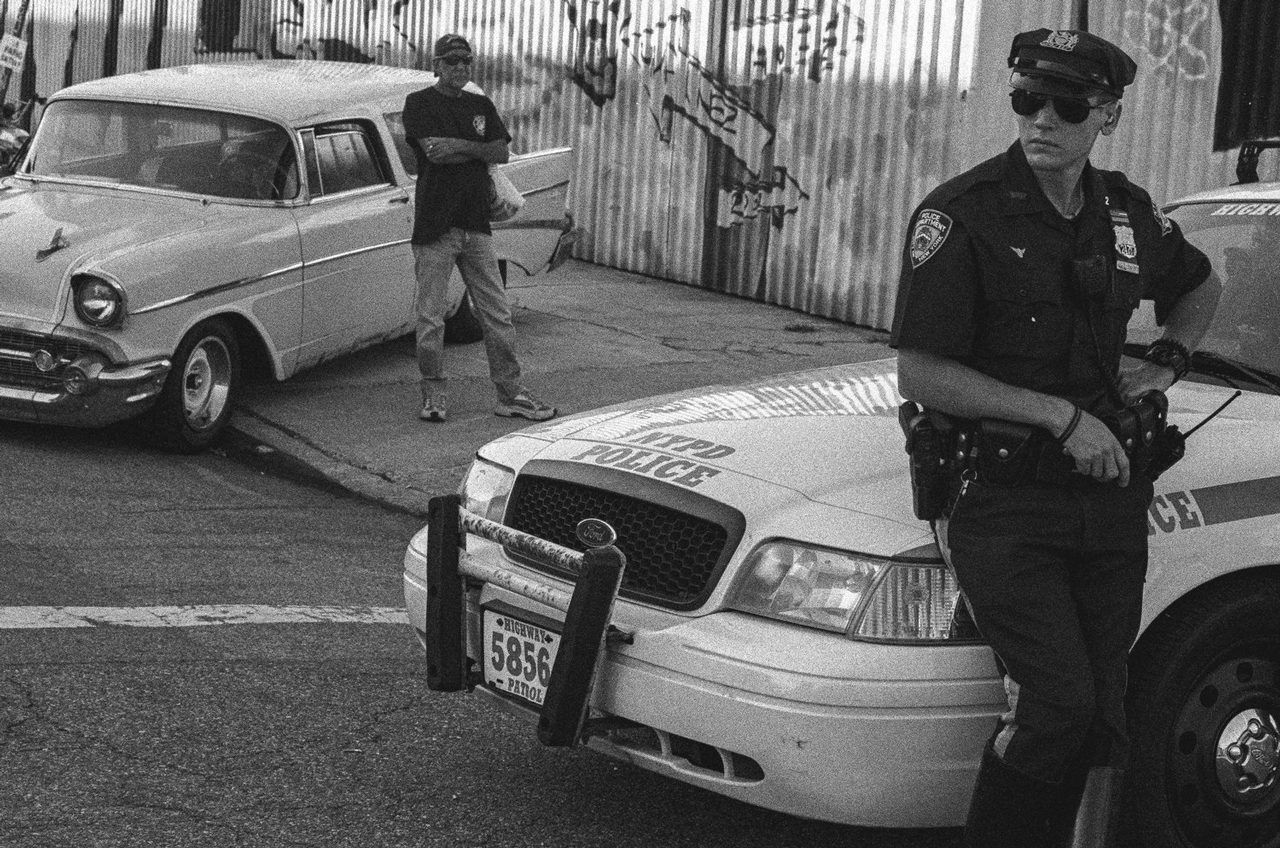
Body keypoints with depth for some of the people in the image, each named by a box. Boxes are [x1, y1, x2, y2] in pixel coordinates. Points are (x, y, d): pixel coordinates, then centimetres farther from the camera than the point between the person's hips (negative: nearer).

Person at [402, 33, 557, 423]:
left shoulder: (481, 106, 15)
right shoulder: (419, 103, 0)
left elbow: (503, 153, 1)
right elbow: (434, 152, -15)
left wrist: (459, 145, -11)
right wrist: (479, 149, -6)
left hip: (476, 226, 5)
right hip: (434, 227, -4)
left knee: (498, 315, 5)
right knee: (430, 320, -1)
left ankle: (510, 394, 11)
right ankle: (434, 394, 12)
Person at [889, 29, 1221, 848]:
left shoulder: (1128, 213, 9)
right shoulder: (963, 214, -8)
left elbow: (1201, 288, 32)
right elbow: (920, 375, -12)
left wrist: (1166, 362, 12)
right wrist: (1061, 416, -15)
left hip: (1109, 497, 6)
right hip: (1003, 501, -5)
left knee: (1104, 719, 5)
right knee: (1058, 704, -18)